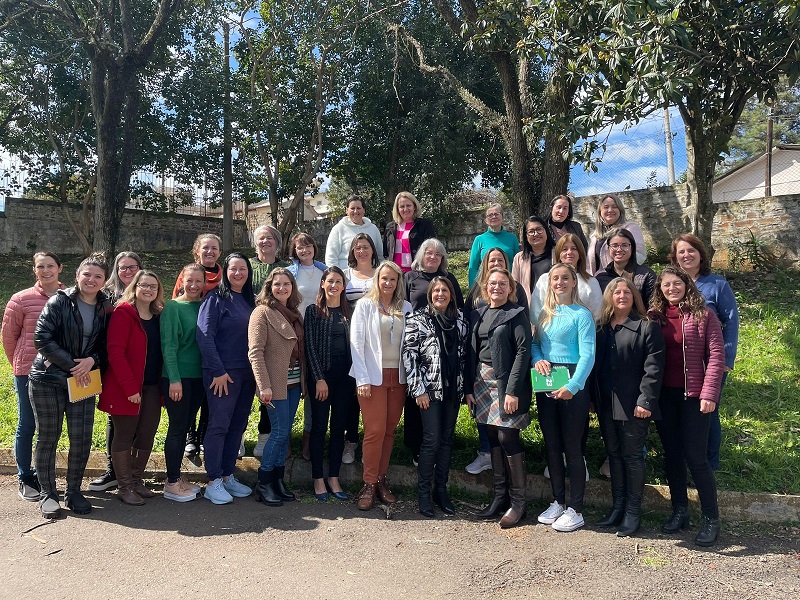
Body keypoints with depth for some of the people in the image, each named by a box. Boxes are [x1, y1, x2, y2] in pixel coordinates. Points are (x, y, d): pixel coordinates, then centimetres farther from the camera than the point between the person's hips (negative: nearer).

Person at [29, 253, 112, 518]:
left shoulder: (106, 309, 4)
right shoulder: (59, 301, -7)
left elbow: (106, 346, 7)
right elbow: (42, 338, -13)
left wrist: (92, 360, -13)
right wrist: (72, 364, -15)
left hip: (83, 381, 3)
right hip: (48, 380, -3)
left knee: (82, 439, 2)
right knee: (48, 437, 6)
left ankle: (73, 491, 19)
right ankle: (47, 494, 20)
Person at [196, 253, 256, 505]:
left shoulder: (250, 300, 13)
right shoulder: (216, 298, -6)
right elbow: (205, 336, -12)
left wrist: (255, 371, 8)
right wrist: (218, 371, -16)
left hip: (247, 372, 7)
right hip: (223, 372, -6)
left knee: (238, 425, 11)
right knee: (219, 425, -2)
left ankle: (228, 476, 22)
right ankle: (213, 482, 7)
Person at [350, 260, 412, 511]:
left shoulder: (405, 308, 9)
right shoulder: (365, 305, 1)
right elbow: (356, 343, -3)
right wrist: (362, 379, -10)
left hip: (398, 377, 3)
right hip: (373, 376, -3)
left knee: (389, 431, 7)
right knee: (375, 431, -5)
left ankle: (381, 480, 19)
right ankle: (369, 485, 6)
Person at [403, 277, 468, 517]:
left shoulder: (459, 320, 10)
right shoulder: (418, 319, -3)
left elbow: (464, 355, 13)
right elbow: (409, 356, -7)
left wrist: (465, 387, 9)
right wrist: (418, 390, -12)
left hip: (453, 389, 5)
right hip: (430, 389, -4)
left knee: (447, 439, 10)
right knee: (431, 440, -5)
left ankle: (441, 489, 22)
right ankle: (424, 493, 10)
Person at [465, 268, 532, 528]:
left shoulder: (517, 314, -5)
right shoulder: (478, 314, 12)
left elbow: (523, 351, -12)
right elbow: (471, 352, 12)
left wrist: (512, 390, -18)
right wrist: (469, 387, 6)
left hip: (506, 383, -6)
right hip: (482, 382, 6)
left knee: (507, 438, -7)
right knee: (493, 438, 9)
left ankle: (518, 502, 5)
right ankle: (500, 496, 19)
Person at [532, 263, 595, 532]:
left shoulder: (582, 314, -6)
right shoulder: (545, 313, 12)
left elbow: (587, 355, -14)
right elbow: (535, 343, 16)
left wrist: (573, 386, -26)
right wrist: (538, 359, -7)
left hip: (572, 386, -6)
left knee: (572, 446, 0)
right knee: (551, 445, 12)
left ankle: (575, 509, 11)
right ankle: (558, 502, 26)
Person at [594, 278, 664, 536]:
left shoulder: (647, 327, -5)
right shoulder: (600, 328, 10)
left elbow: (653, 367, -10)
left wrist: (646, 400, -16)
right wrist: (592, 398, 8)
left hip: (633, 406, -5)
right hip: (606, 405, 5)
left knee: (632, 456, 4)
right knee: (614, 454, 13)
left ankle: (633, 512, 15)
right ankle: (617, 506, 25)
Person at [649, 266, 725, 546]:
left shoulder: (703, 314, -3)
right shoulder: (654, 316, 6)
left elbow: (716, 355, -7)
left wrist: (709, 393, -14)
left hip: (693, 395, -3)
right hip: (664, 395, 4)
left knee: (696, 456, -2)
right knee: (672, 454, 12)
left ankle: (711, 518, 13)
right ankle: (679, 511, 25)